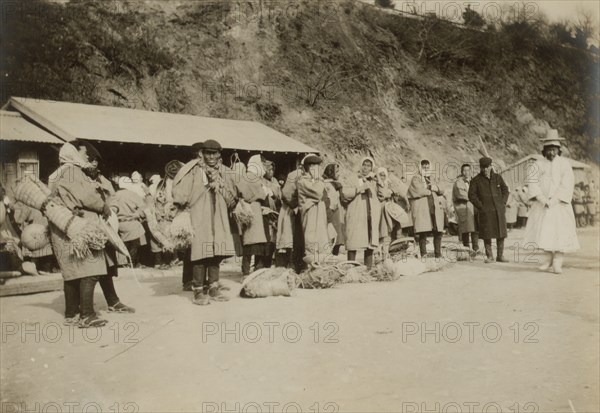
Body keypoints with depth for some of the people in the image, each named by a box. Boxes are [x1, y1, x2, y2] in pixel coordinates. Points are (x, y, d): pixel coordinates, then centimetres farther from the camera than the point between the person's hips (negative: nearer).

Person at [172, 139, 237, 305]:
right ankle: (198, 291, 1)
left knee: (217, 253, 7)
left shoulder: (225, 173, 11)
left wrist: (219, 184, 1)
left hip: (219, 218, 5)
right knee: (201, 253, -7)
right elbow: (180, 193, -5)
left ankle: (213, 288, 18)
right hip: (199, 216, -5)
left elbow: (232, 199, 13)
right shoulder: (194, 170, -3)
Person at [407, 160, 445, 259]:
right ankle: (423, 253, -8)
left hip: (434, 209, 6)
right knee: (423, 231, -12)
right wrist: (430, 190, 4)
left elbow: (441, 192, 21)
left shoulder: (430, 179, 27)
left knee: (438, 232, 0)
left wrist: (436, 189, -1)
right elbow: (419, 190, -12)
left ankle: (438, 254, 7)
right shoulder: (416, 179, 6)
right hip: (422, 209, -6)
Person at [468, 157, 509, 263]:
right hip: (485, 212, -3)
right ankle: (489, 256, 6)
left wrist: (503, 203, 7)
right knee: (487, 235, -3)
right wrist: (480, 206, -7)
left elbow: (505, 190, 18)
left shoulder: (497, 177, 11)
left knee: (501, 234, 3)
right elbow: (471, 195, 0)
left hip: (499, 210, 3)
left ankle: (500, 256, 12)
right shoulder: (476, 180, 2)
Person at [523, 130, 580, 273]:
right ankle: (548, 259, 17)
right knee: (543, 232, 1)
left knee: (559, 232, -4)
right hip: (542, 205, 2)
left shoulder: (565, 164, -1)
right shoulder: (539, 164, 4)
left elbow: (566, 186, -9)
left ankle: (557, 263, 2)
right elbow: (533, 183, -4)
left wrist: (552, 201, -17)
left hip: (559, 204, -2)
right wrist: (543, 200, -16)